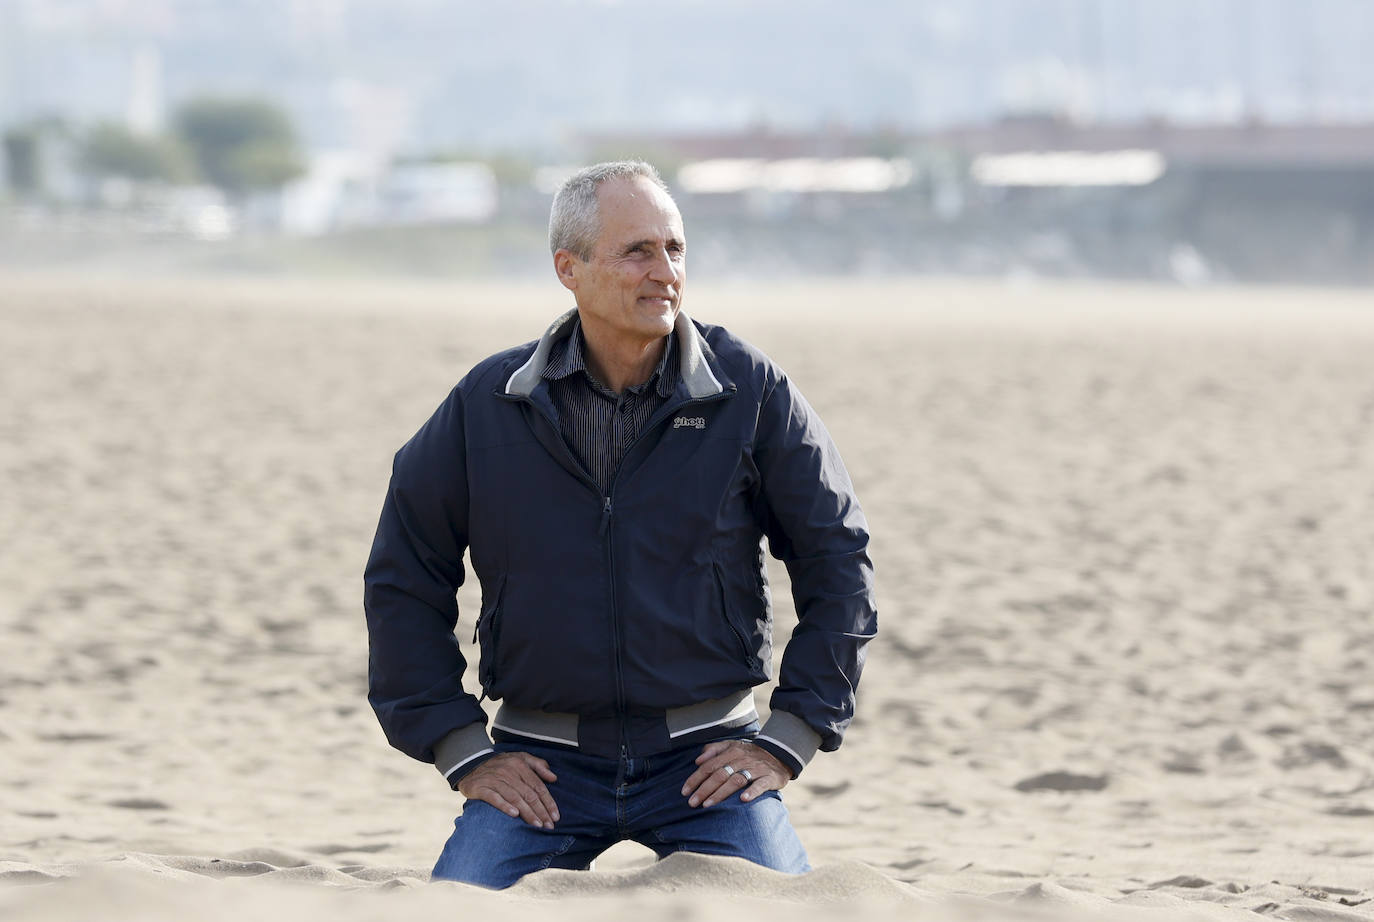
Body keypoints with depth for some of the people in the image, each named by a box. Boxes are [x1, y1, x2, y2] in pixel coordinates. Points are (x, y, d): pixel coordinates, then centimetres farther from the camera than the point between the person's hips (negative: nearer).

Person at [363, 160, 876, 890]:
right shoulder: (486, 406, 0)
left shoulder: (751, 391, -2)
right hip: (543, 767, 0)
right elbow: (403, 579, 8)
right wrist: (462, 749, 1)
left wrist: (788, 739, -2)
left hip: (705, 757, 0)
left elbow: (837, 560, 4)